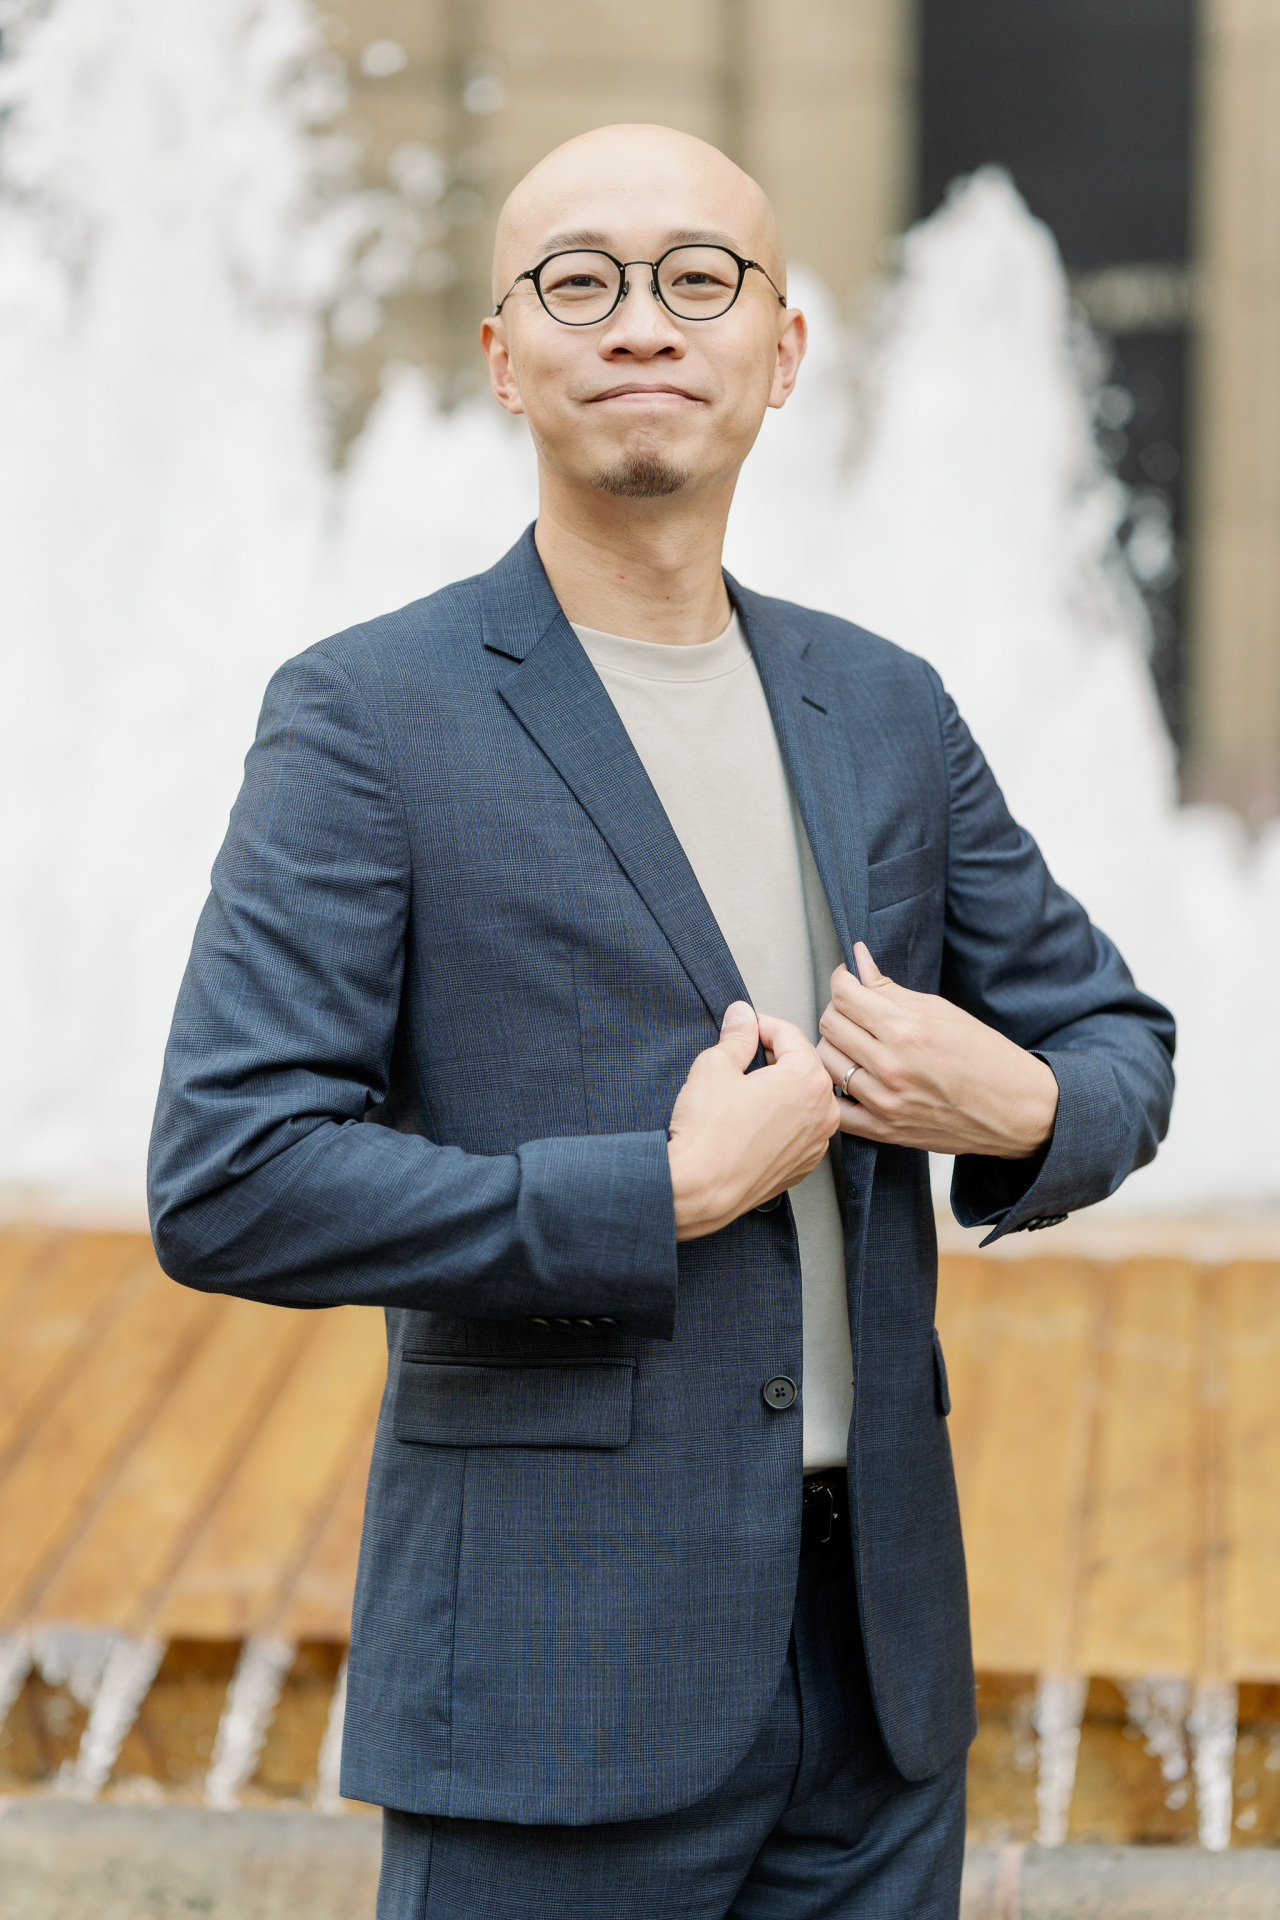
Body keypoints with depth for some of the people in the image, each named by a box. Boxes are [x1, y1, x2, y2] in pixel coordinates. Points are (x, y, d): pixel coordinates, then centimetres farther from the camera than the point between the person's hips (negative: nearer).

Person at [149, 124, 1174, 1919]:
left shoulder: (885, 709, 10)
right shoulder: (369, 716, -7)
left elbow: (1115, 1042, 18)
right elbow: (224, 1183, -15)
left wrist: (1019, 1105, -5)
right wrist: (667, 1194, -16)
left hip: (875, 1649, 6)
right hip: (562, 1669, -5)